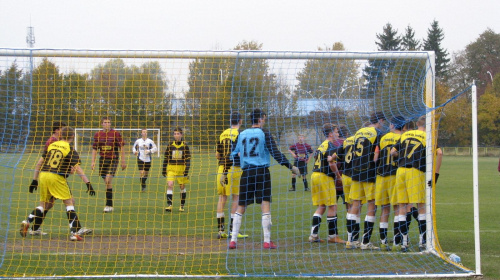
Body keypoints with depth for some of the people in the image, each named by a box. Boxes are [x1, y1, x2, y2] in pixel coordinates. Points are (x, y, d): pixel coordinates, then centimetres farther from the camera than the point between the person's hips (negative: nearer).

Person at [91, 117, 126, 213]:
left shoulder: (116, 134, -3)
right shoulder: (98, 135, 7)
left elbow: (121, 148, 2)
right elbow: (94, 149, 13)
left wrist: (123, 161, 1)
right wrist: (93, 161, 5)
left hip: (113, 159, -4)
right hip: (102, 159, 4)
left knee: (108, 180, -17)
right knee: (107, 183, 6)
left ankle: (109, 205, -14)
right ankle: (109, 205, 14)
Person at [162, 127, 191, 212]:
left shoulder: (185, 146, 0)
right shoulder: (170, 145, 4)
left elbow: (188, 159, 0)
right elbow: (166, 158, 10)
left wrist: (187, 170, -9)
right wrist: (164, 169, 7)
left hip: (181, 169, 0)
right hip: (171, 168, 0)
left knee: (182, 187, 6)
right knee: (170, 185, -15)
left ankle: (182, 206, 19)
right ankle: (169, 205, -17)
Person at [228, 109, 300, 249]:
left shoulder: (242, 134, 11)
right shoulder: (264, 133, -2)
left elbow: (233, 154, 17)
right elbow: (275, 153, -8)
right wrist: (291, 167, -4)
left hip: (246, 173, 4)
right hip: (262, 172, -4)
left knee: (240, 207, 9)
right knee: (265, 206, -4)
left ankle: (233, 240, 6)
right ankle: (267, 241, -8)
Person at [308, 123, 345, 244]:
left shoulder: (321, 145, 17)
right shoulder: (331, 146, -9)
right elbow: (331, 162, -21)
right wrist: (338, 175, -10)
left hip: (315, 175, 9)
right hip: (325, 177, -9)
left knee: (321, 206, 13)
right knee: (332, 207, -1)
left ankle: (313, 235, 8)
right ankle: (332, 236, 1)